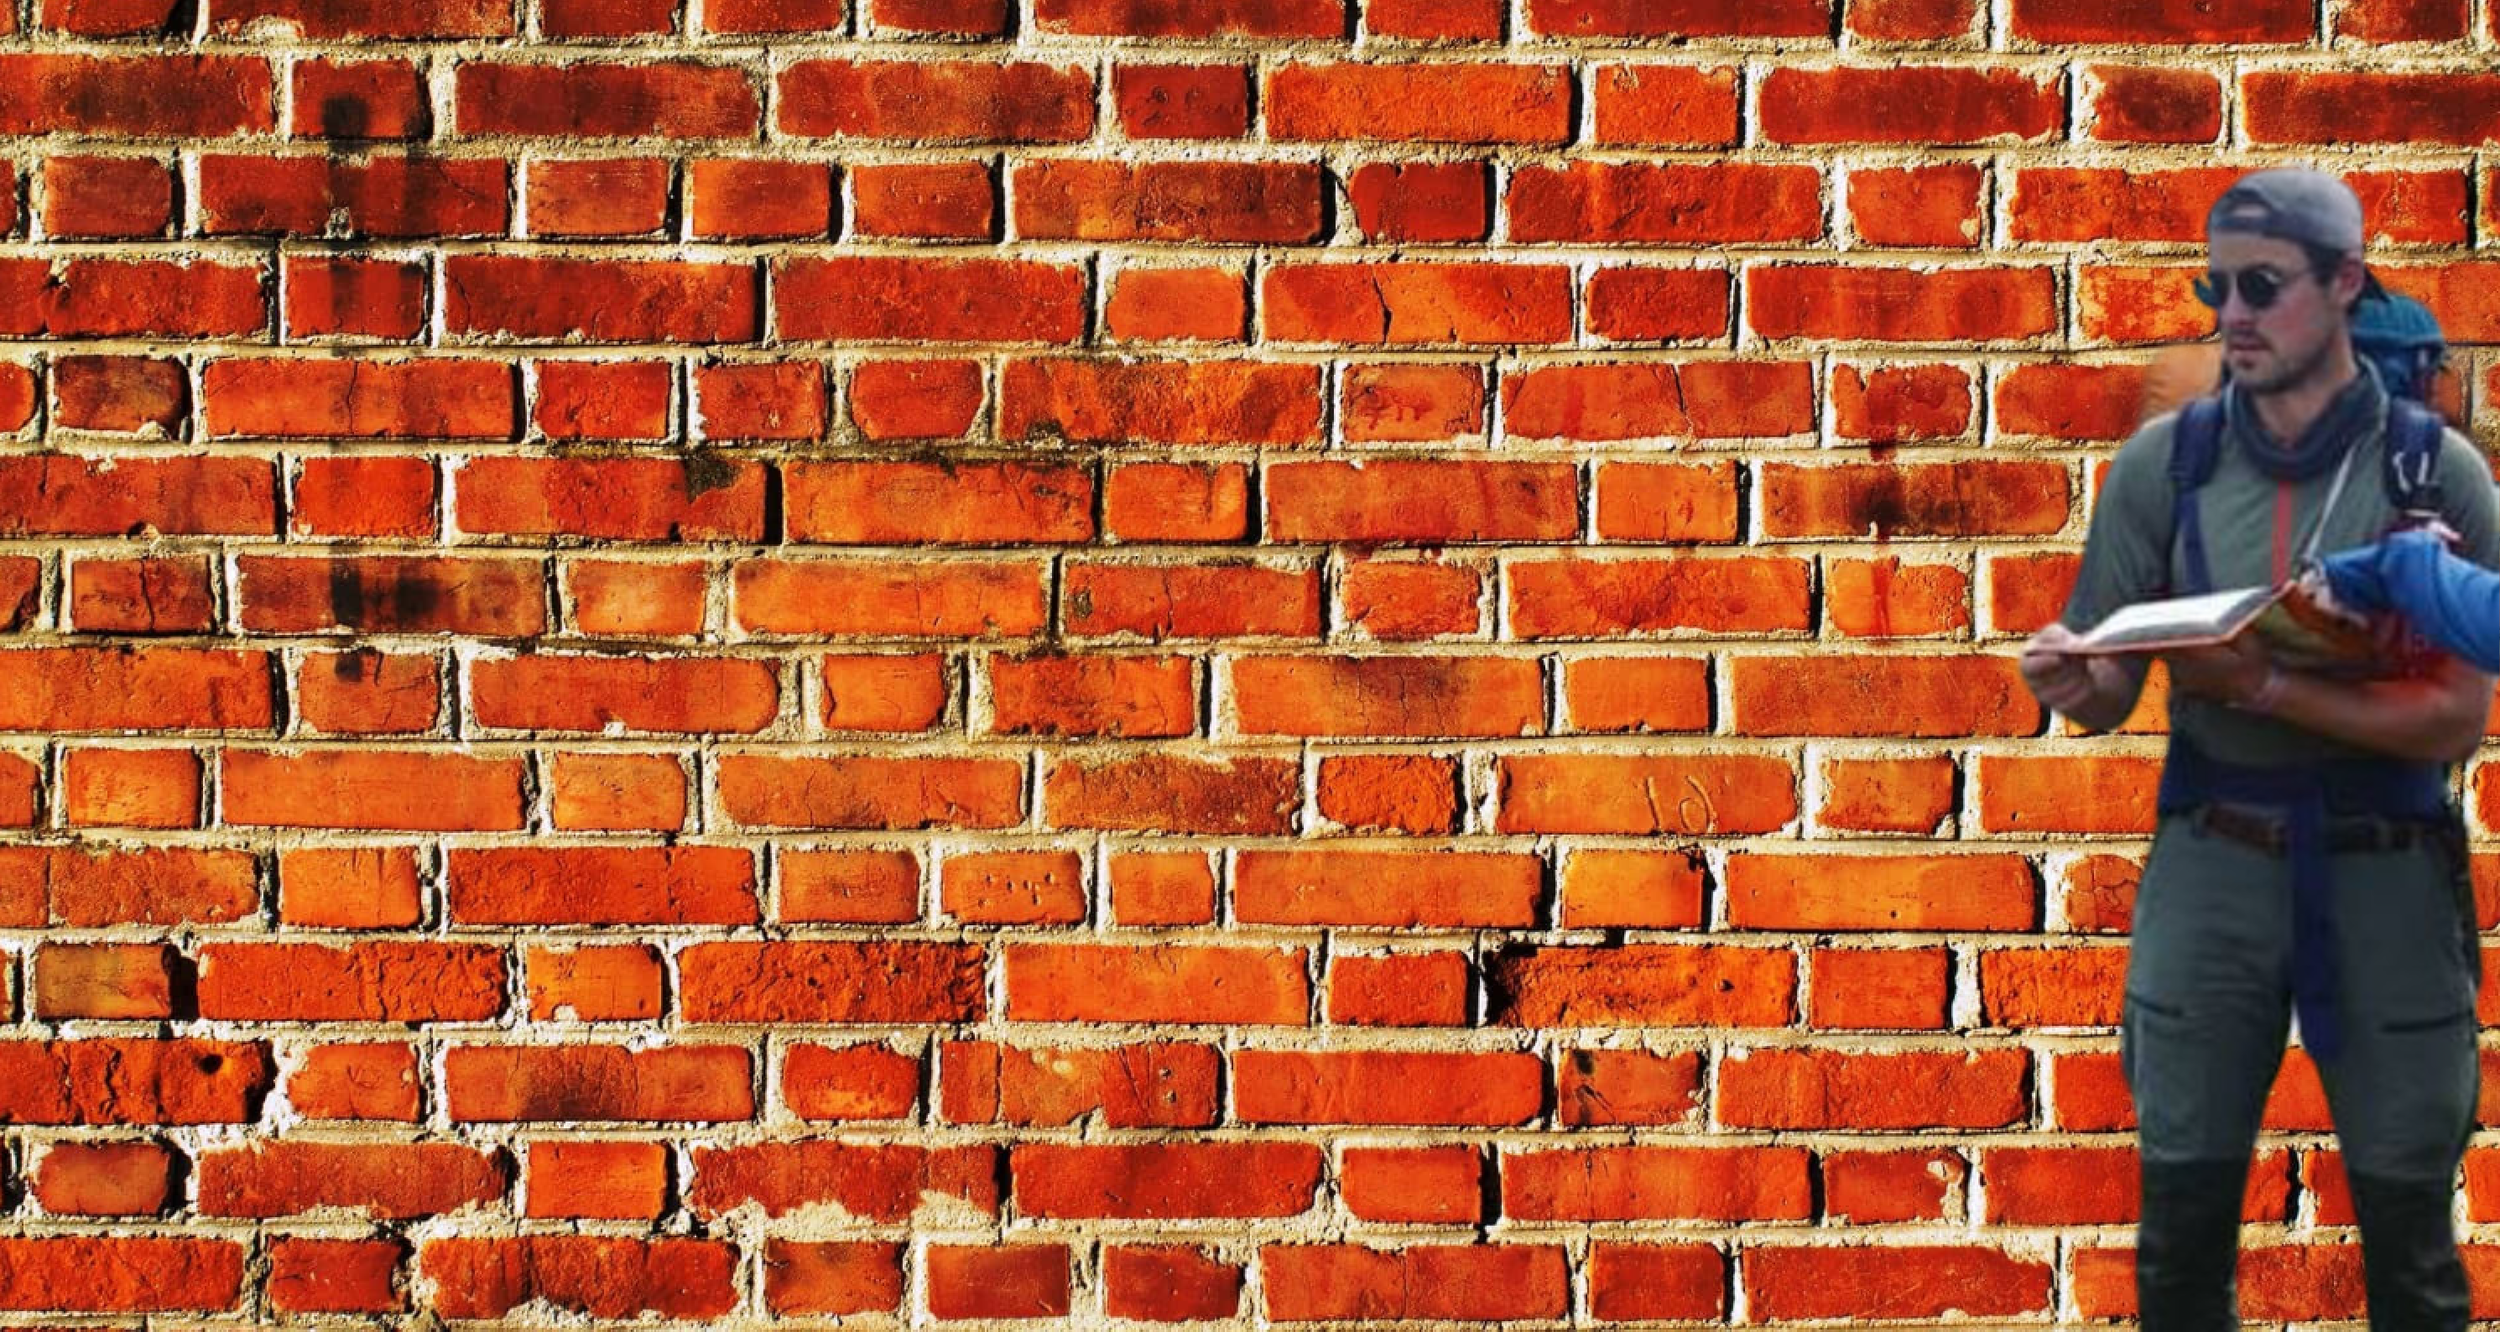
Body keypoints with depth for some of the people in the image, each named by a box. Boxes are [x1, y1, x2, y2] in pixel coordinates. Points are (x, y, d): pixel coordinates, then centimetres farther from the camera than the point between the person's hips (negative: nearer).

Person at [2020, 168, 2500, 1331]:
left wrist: (2264, 684, -23)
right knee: (2182, 1219, 7)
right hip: (2211, 866, 2)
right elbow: (2109, 696, 3)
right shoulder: (2165, 463, -1)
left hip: (2386, 874, -1)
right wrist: (2070, 678, -20)